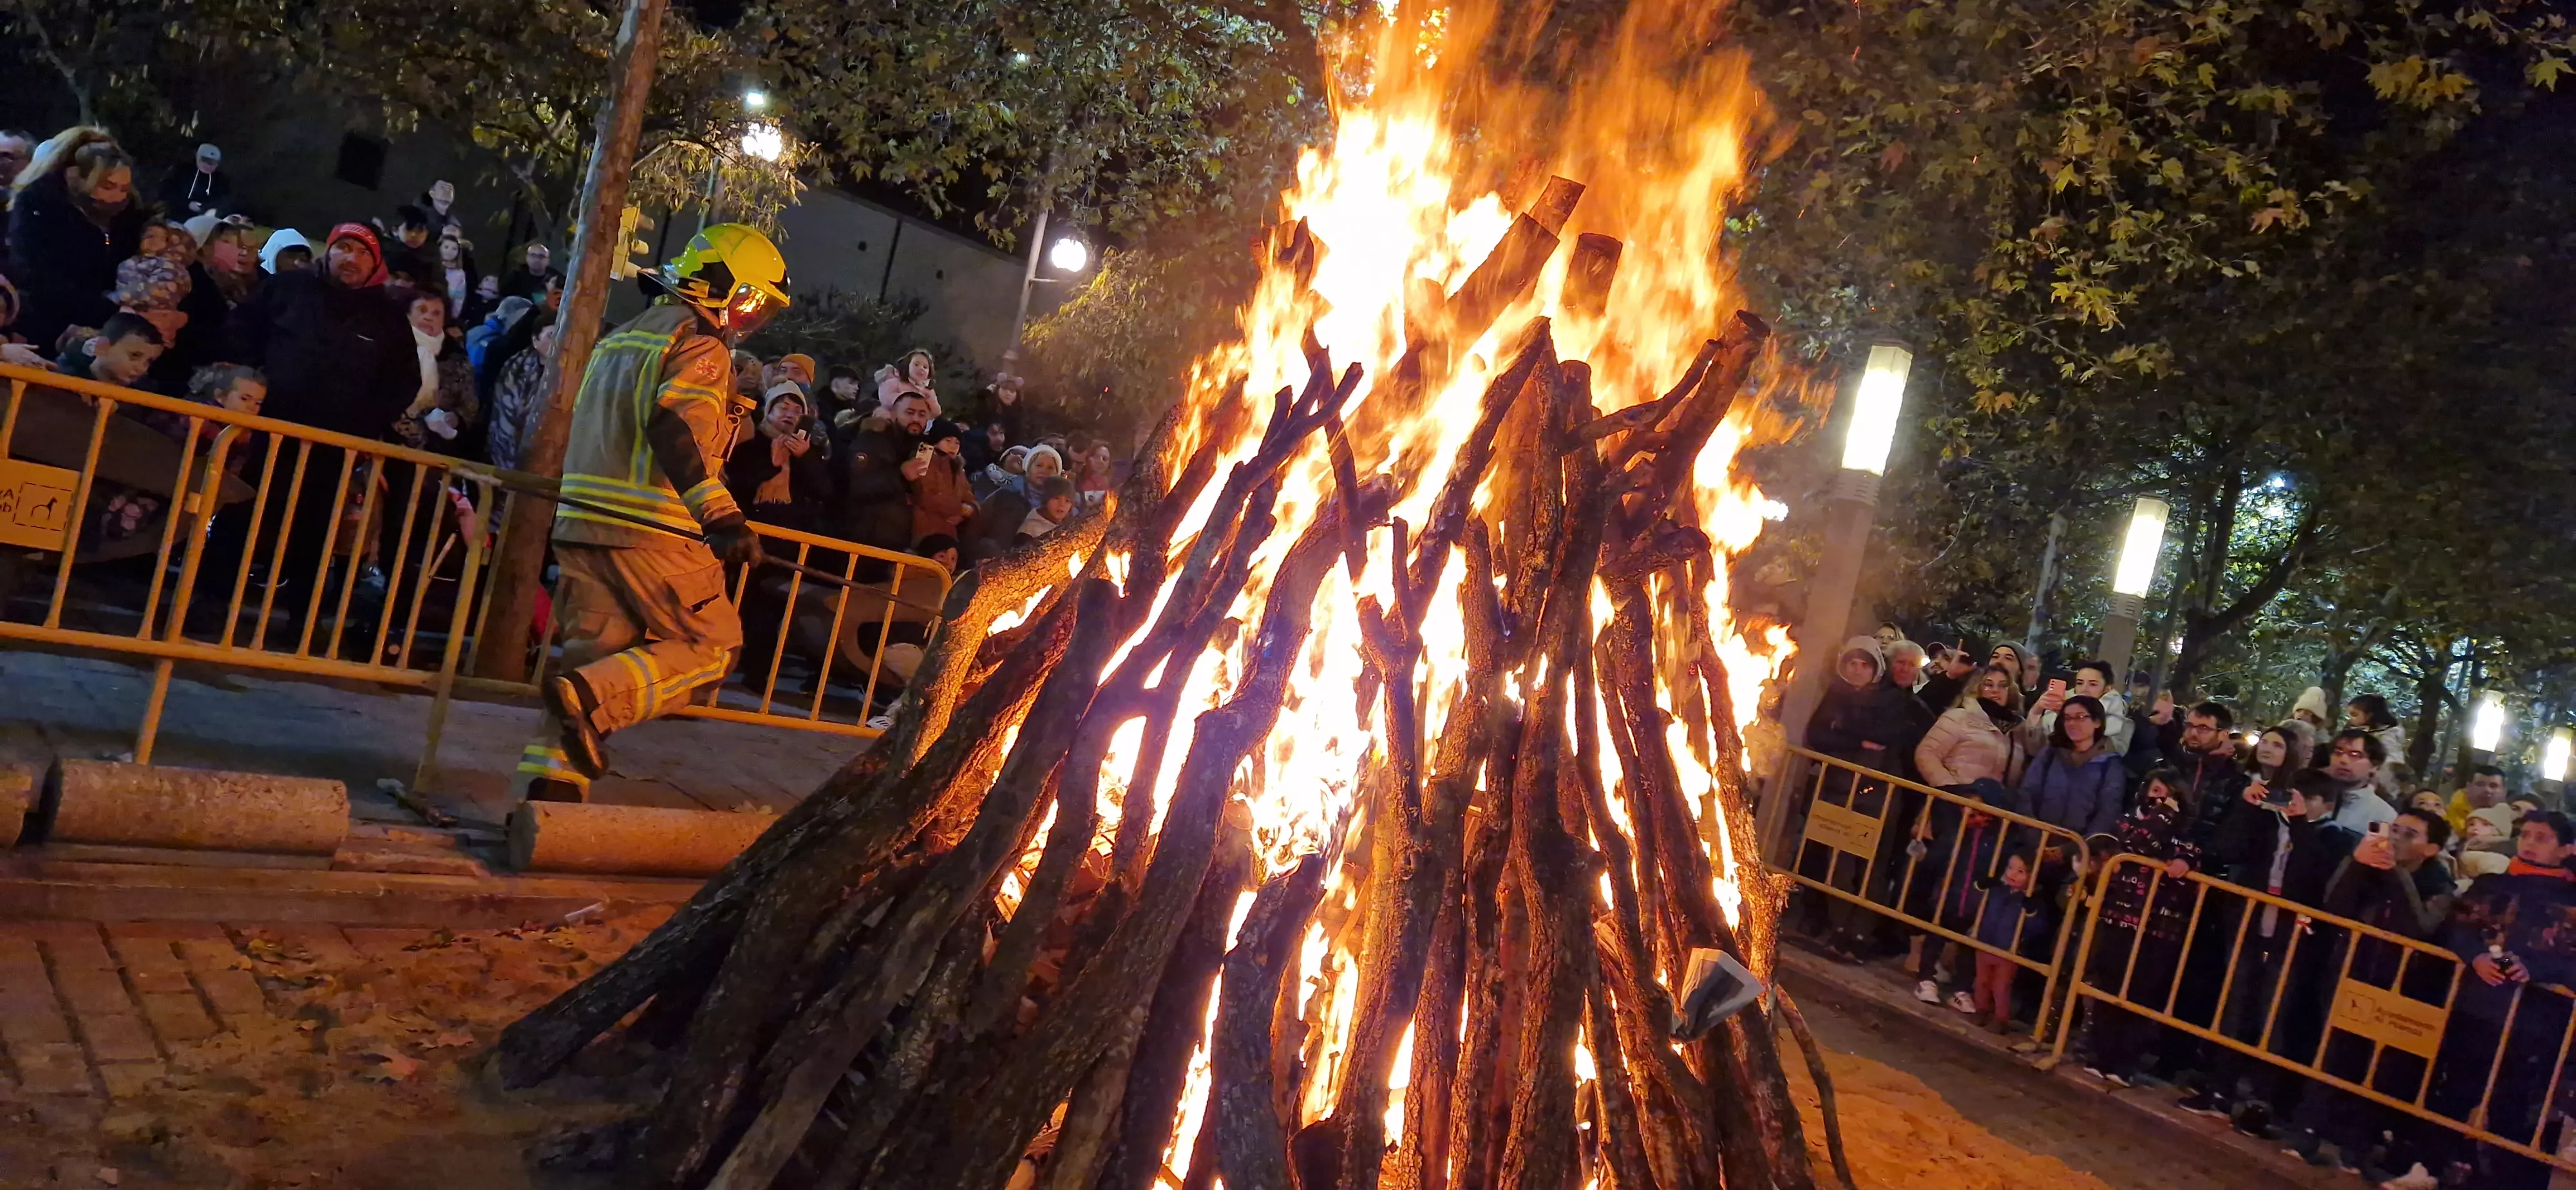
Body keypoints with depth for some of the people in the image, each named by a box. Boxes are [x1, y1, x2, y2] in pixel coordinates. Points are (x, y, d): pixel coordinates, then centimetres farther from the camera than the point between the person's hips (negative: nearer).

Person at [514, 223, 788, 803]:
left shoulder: (622, 336, 23)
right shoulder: (701, 345, -7)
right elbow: (675, 430, -22)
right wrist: (723, 517, -29)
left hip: (582, 522, 8)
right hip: (650, 531, -8)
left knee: (595, 653, 11)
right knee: (713, 645, 2)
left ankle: (551, 778, 4)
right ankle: (592, 698, -17)